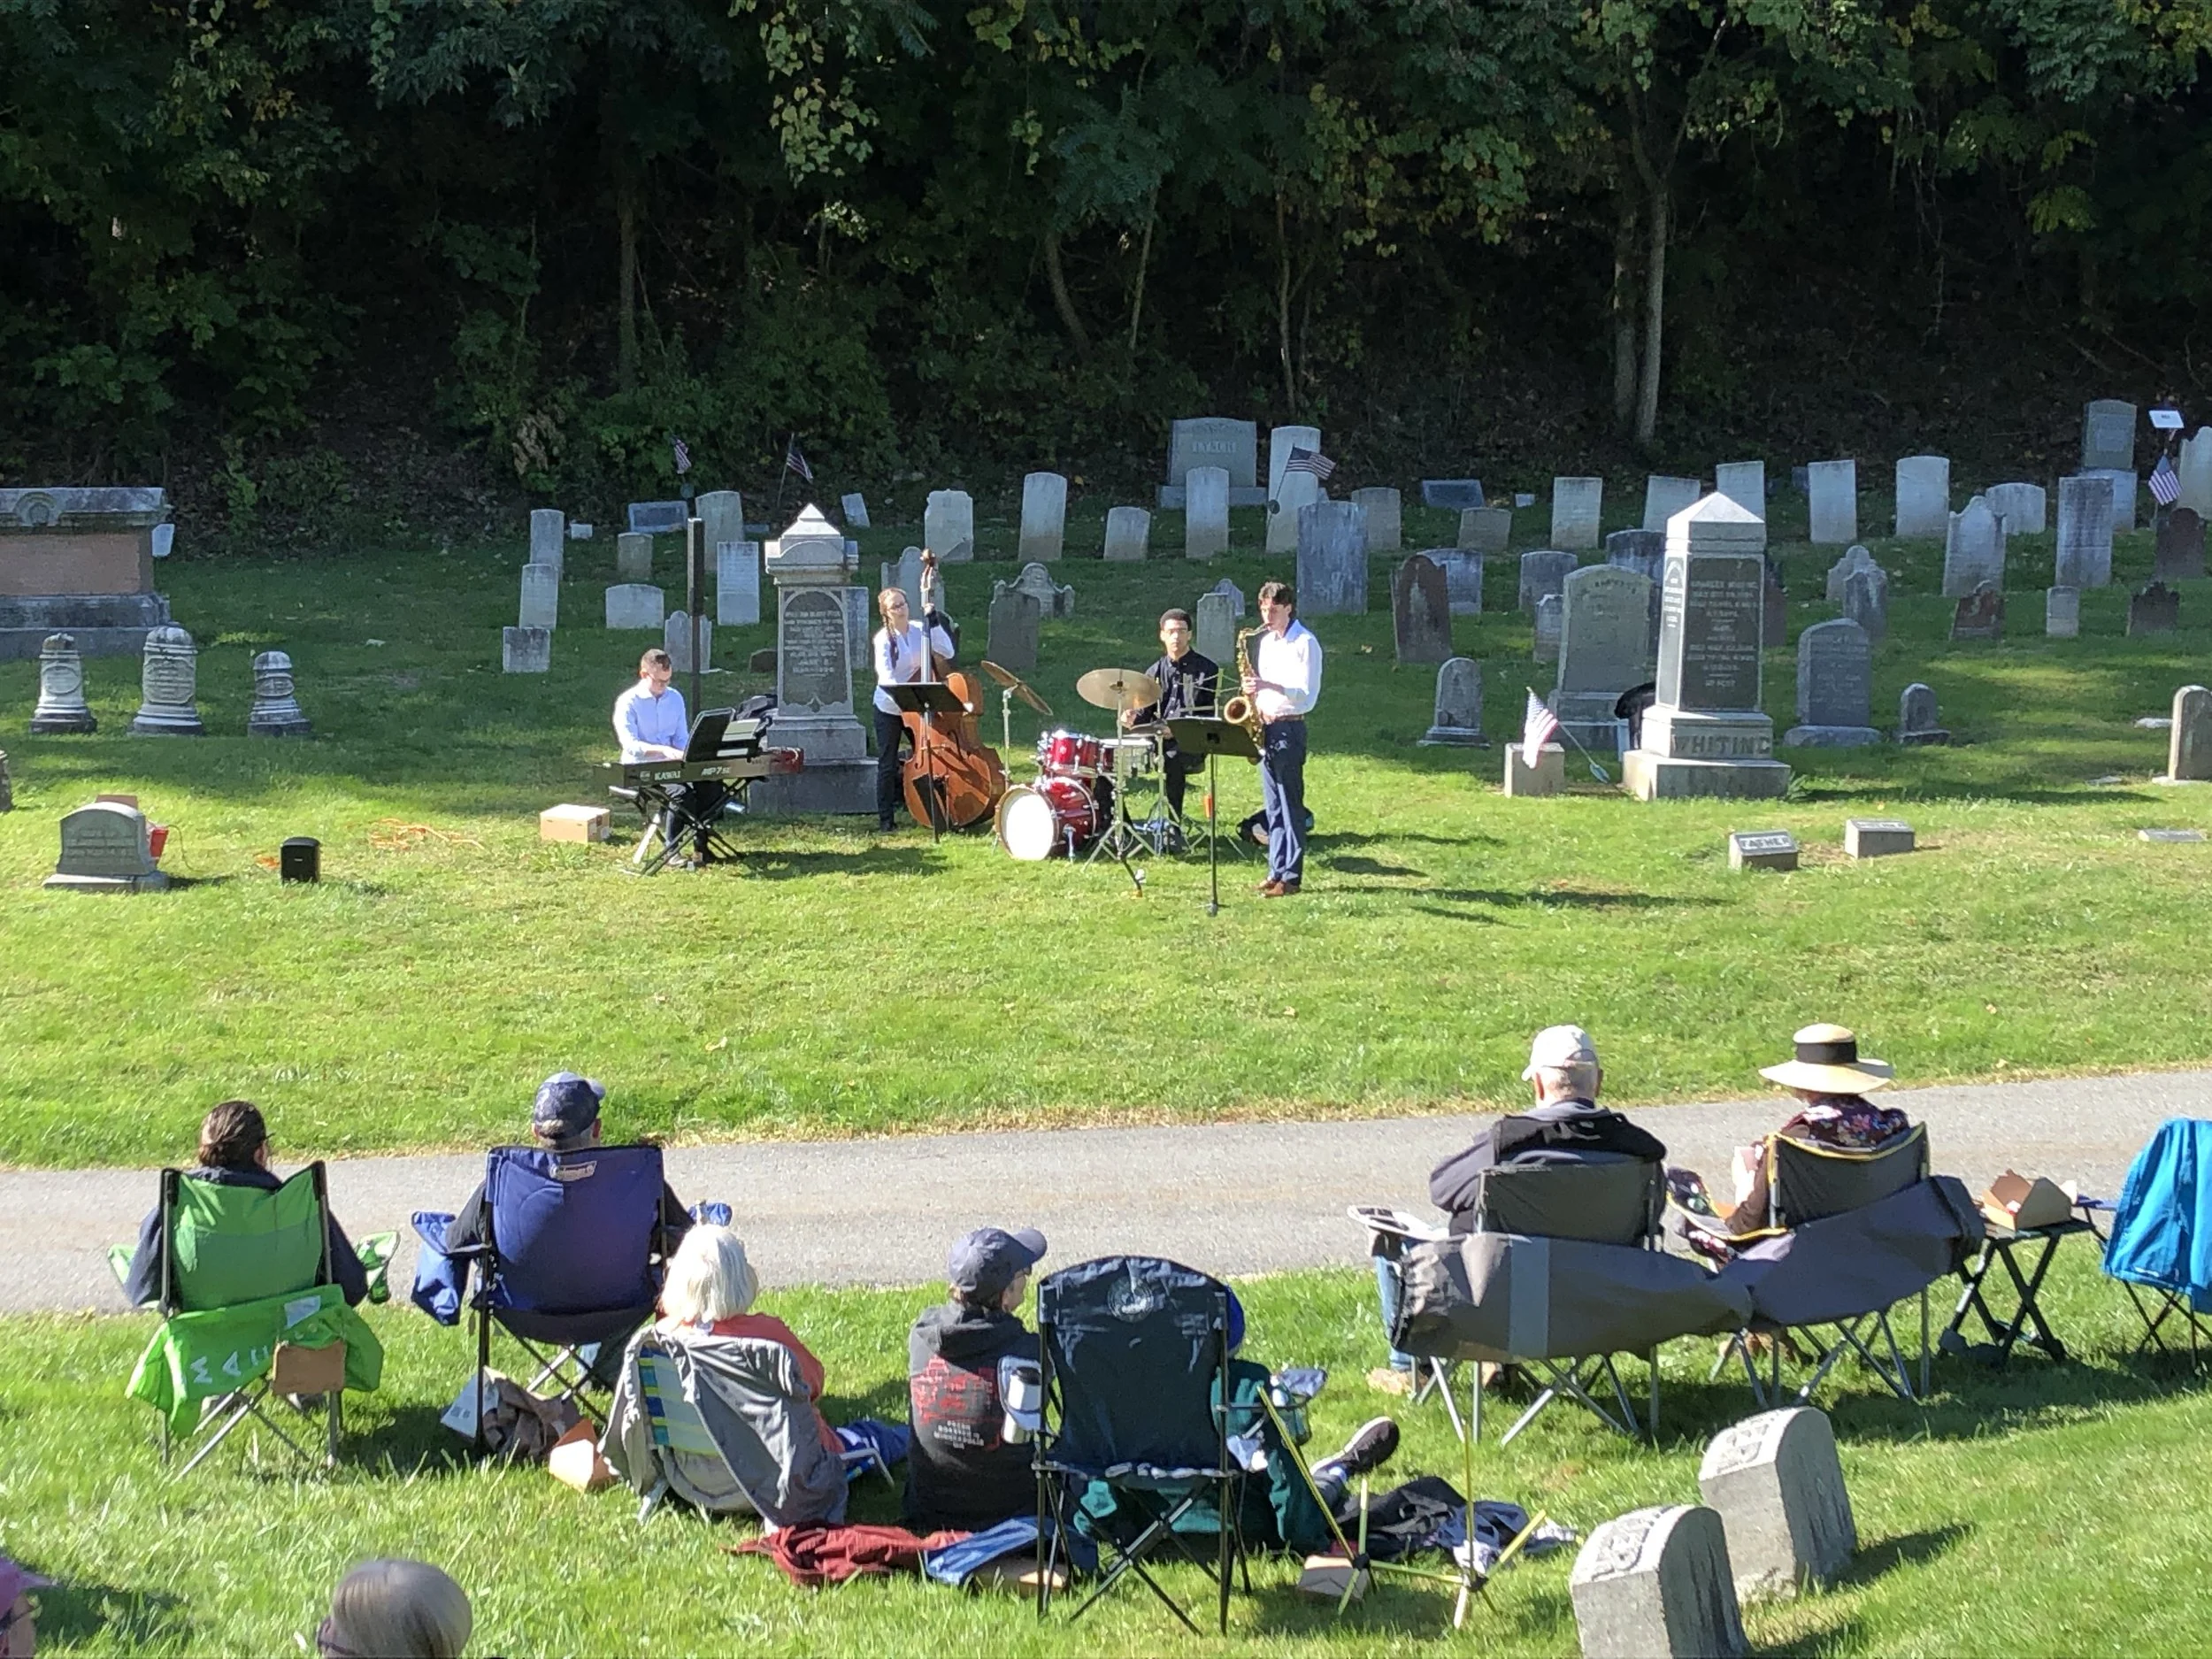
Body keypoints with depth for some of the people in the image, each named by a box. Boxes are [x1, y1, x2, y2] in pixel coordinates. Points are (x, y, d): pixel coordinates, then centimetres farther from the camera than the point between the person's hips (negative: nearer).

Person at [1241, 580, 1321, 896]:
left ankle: (1291, 876, -6)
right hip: (1264, 727, 7)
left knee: (1291, 805, -7)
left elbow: (1307, 696, -15)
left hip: (1289, 728, -7)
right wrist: (1252, 689, 1)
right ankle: (1276, 871, 11)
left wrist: (1269, 686, -26)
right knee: (1273, 807, 9)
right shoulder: (1264, 641, 14)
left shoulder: (1305, 643, -9)